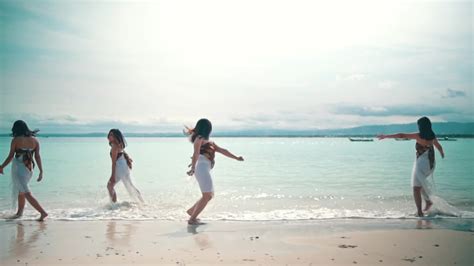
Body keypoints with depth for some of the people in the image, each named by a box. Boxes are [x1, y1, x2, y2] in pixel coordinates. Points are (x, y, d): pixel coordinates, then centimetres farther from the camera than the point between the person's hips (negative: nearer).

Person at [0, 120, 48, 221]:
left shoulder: (16, 140, -9)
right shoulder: (35, 140, 2)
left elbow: (10, 157, -6)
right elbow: (37, 156, 0)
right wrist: (41, 171, 2)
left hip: (18, 168, -6)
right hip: (29, 168, 6)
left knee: (27, 193, -5)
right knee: (21, 190, 24)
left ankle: (43, 212, -14)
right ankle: (19, 213, 35)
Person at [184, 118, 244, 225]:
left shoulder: (209, 142, 22)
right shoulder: (199, 138, -4)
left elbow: (222, 150, 25)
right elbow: (196, 153, -18)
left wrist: (236, 158, 25)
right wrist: (193, 168, -30)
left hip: (206, 170, 9)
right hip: (202, 169, -9)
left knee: (209, 195, 17)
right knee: (207, 196, -9)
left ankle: (191, 211, 25)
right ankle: (192, 219, -5)